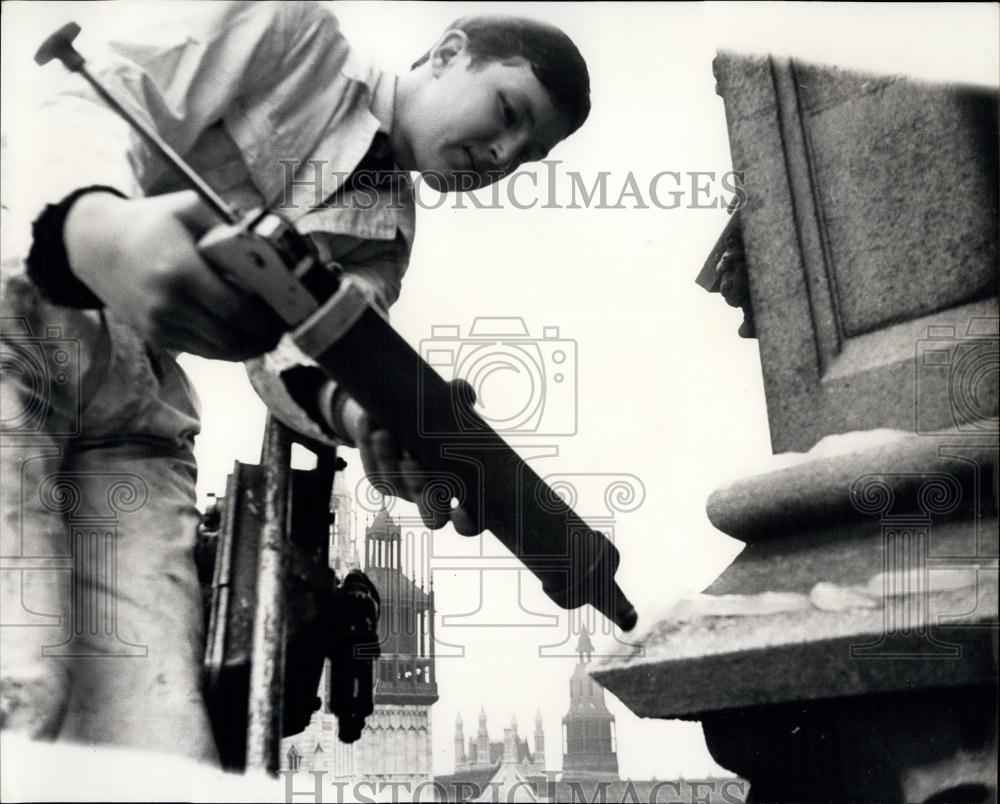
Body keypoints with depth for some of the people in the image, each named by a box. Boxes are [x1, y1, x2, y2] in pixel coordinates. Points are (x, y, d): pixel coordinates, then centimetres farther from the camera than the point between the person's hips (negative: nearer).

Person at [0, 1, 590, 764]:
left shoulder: (385, 235, 13)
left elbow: (293, 351, -4)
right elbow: (90, 101, -11)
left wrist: (356, 406, -31)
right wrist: (99, 228, -36)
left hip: (135, 410, 5)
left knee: (156, 752, -12)